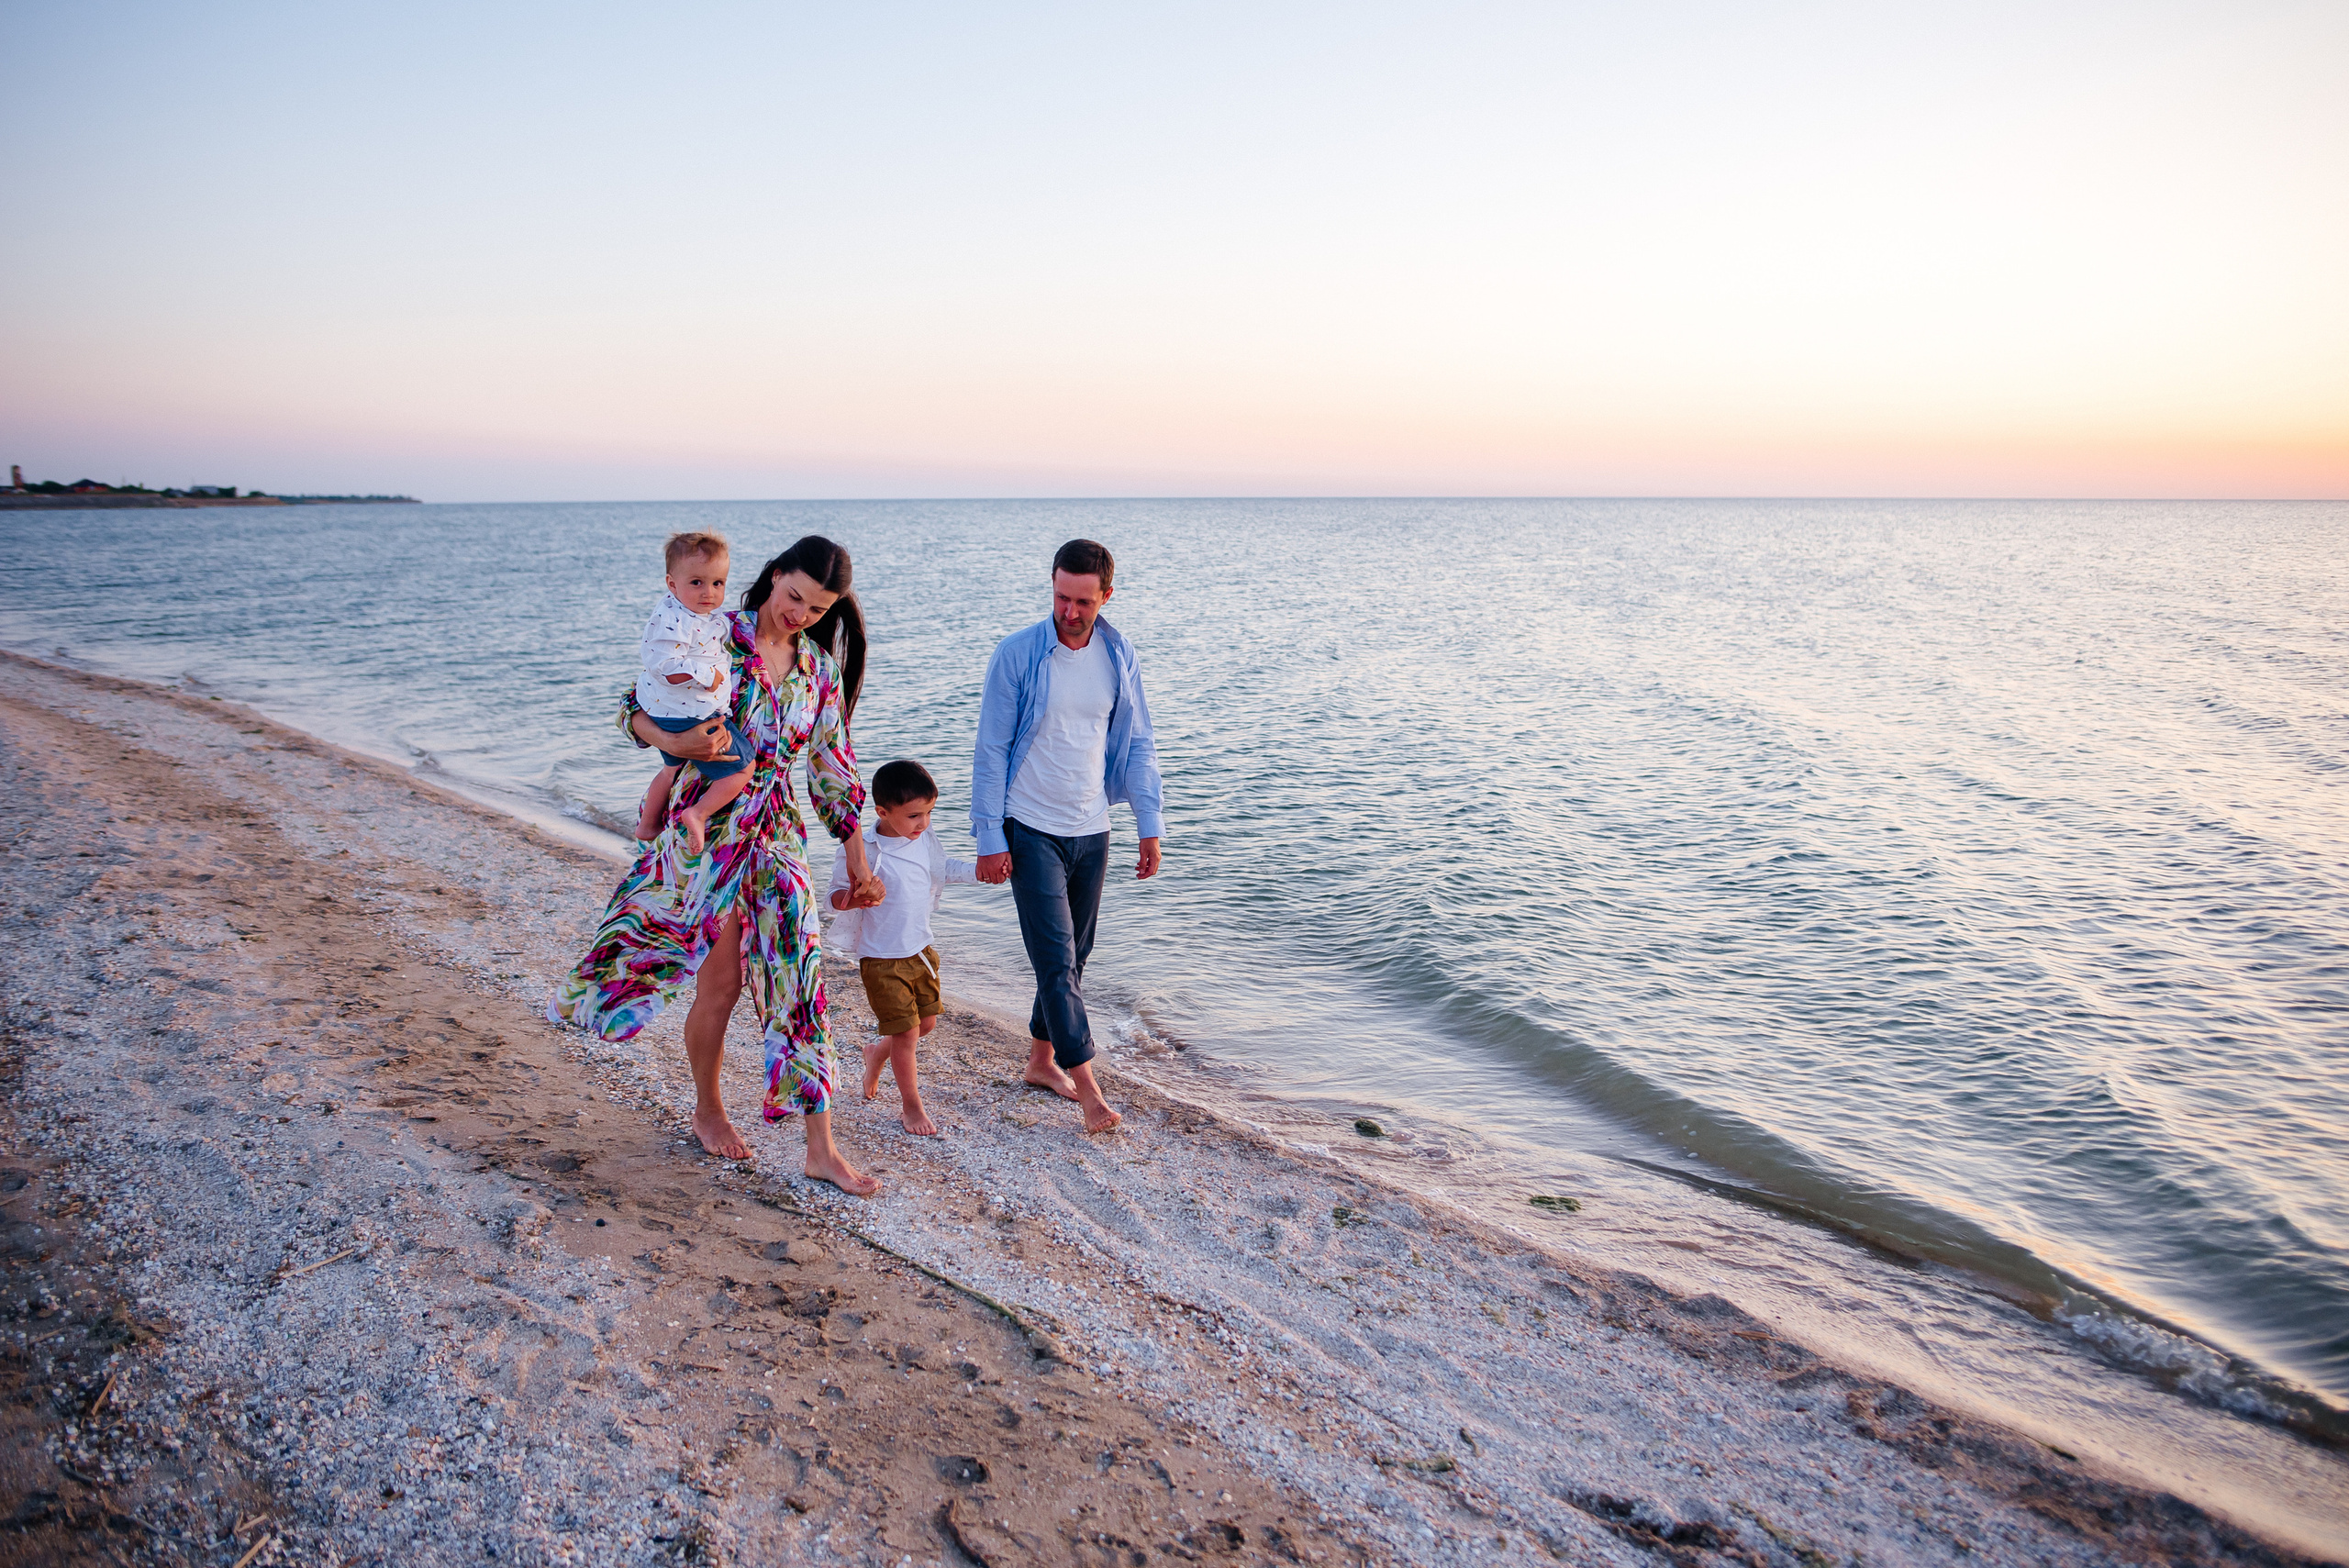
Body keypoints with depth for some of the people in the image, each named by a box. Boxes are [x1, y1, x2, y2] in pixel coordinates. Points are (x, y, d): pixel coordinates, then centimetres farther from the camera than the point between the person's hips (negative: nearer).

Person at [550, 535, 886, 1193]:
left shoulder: (821, 666, 4)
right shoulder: (715, 638, -7)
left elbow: (831, 764, 11)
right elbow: (635, 709, -3)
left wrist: (856, 855, 12)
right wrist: (677, 743, -25)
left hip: (779, 835, 3)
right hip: (708, 830, -3)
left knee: (799, 976, -3)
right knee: (722, 980, 3)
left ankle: (821, 1147, 2)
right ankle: (707, 1109, 30)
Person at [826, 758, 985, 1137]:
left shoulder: (924, 839, -2)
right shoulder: (864, 852, -22)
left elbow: (942, 868, 18)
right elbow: (836, 895, -15)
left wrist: (980, 871, 9)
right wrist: (854, 897, -37)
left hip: (921, 950, 7)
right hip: (883, 959, -7)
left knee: (927, 1021, 17)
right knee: (906, 1032, -2)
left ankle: (877, 1053, 45)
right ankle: (911, 1105, 17)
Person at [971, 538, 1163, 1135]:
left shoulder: (1119, 656, 1)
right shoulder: (1017, 654, -10)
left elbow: (1138, 745, 8)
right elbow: (991, 750, -8)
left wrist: (1149, 827, 3)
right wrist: (989, 838, -10)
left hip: (1091, 829, 5)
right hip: (1031, 828, -4)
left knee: (1075, 954, 12)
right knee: (1055, 957, -8)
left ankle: (1042, 1058, 29)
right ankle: (1087, 1086, -5)